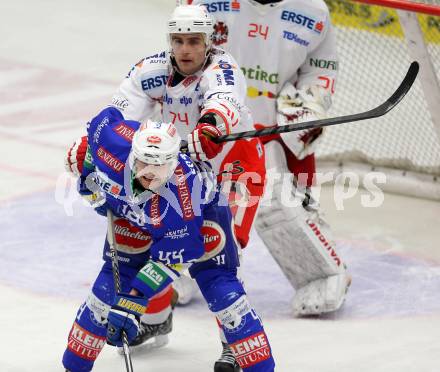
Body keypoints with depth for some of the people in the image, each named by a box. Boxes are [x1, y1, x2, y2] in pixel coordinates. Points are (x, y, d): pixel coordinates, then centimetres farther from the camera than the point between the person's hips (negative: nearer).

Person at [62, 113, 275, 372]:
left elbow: (169, 262, -36)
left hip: (201, 211, -4)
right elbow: (105, 117, -11)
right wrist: (89, 178, -3)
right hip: (137, 216, 4)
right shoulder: (115, 147, -37)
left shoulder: (186, 190, -44)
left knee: (221, 289, -17)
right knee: (109, 287, -4)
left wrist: (132, 301, -38)